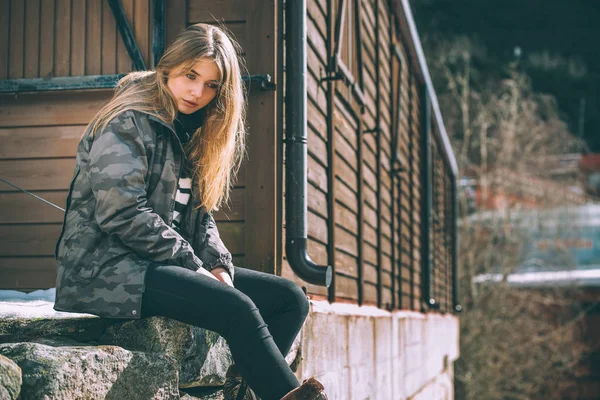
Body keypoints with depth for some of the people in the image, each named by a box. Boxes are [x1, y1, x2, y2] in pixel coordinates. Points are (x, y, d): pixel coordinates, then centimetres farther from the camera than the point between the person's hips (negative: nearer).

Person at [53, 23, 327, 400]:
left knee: (290, 297, -5)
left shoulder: (188, 132, 17)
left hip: (173, 265, 9)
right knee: (236, 308, -30)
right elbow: (121, 213, -19)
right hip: (110, 267, -9)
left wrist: (219, 265, -2)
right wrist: (192, 266, -14)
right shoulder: (128, 124, -8)